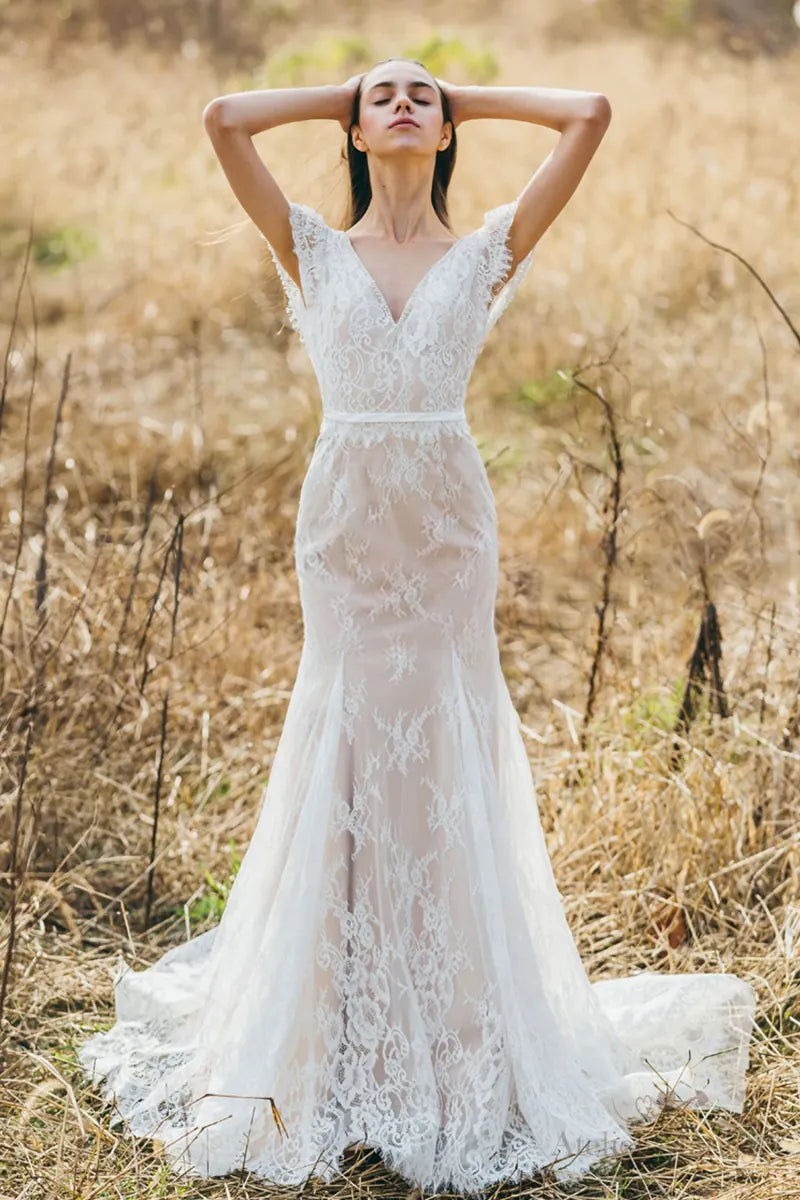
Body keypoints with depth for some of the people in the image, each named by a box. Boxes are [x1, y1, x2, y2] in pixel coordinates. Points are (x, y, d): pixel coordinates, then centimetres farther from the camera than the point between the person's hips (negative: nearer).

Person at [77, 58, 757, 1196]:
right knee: (345, 747, 4)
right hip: (346, 514, 1)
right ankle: (345, 1015, 15)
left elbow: (591, 114, -2)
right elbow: (225, 119, -5)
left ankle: (462, 1021, 14)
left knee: (451, 745, 3)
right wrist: (344, 95, 7)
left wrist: (470, 100, 10)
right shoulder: (315, 250, 5)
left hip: (449, 516, 0)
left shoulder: (486, 251, 4)